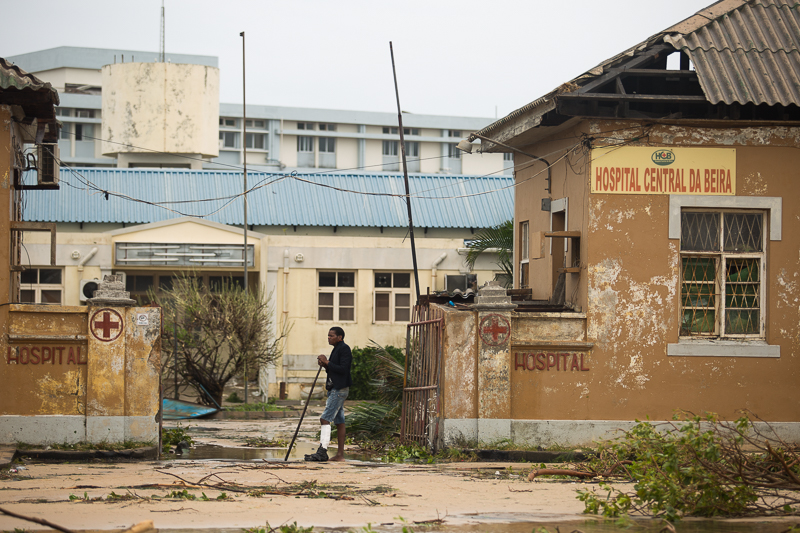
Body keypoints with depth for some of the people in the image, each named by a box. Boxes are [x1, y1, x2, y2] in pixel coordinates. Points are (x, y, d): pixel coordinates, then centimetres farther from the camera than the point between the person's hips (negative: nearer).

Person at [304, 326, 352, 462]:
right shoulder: (336, 349, 19)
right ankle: (340, 454, 8)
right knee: (339, 421, 8)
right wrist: (325, 365, 4)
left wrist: (327, 362, -16)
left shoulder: (344, 349, -11)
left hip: (340, 389, -10)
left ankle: (322, 451, -19)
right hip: (334, 389, 10)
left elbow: (343, 369, -21)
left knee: (325, 418, -15)